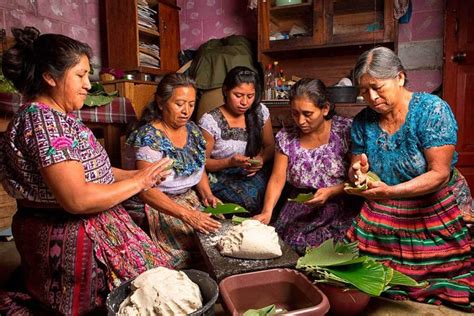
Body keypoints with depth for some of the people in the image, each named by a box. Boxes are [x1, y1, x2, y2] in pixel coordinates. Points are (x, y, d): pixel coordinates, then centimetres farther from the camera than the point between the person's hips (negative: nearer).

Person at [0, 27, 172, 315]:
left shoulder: (57, 116, 12)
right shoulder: (42, 120, -20)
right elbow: (77, 199, -26)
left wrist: (135, 173, 3)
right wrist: (138, 182, -15)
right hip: (74, 240, -10)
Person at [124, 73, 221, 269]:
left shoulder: (193, 131, 6)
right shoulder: (148, 137, -16)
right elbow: (146, 190, -23)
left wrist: (207, 194, -4)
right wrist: (187, 215, -32)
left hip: (189, 200, 7)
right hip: (155, 207, -6)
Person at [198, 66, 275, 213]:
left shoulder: (261, 112, 2)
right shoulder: (210, 121, -11)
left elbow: (270, 146, 12)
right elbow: (202, 162, -5)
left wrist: (262, 159, -11)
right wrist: (230, 162, -22)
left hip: (255, 174, 4)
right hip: (222, 178, -4)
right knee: (253, 197, -32)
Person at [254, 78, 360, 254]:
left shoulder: (345, 130, -7)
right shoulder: (286, 137, 1)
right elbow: (277, 179, -2)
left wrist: (330, 192, -21)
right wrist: (266, 212, -16)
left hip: (340, 209, -2)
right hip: (299, 210, 3)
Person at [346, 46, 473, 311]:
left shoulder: (432, 109, -15)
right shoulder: (363, 121, -4)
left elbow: (440, 173, -21)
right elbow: (356, 170, 3)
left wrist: (391, 192, -36)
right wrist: (358, 173, -22)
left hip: (437, 218, -2)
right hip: (382, 220, 3)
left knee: (440, 290, 1)